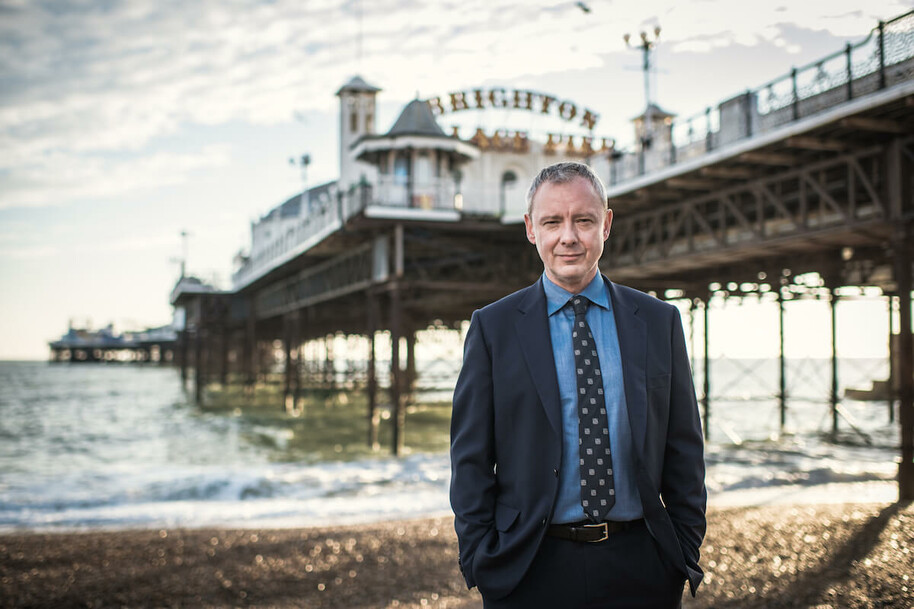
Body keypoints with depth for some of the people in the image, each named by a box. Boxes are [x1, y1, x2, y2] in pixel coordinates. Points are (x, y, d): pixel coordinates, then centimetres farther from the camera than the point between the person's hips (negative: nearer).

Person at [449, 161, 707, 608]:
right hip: (531, 571, -1)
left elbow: (684, 449, 6)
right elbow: (471, 457, -1)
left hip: (640, 568, 2)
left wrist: (687, 552, 2)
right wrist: (479, 560, -5)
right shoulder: (493, 327, -1)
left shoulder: (659, 321, 4)